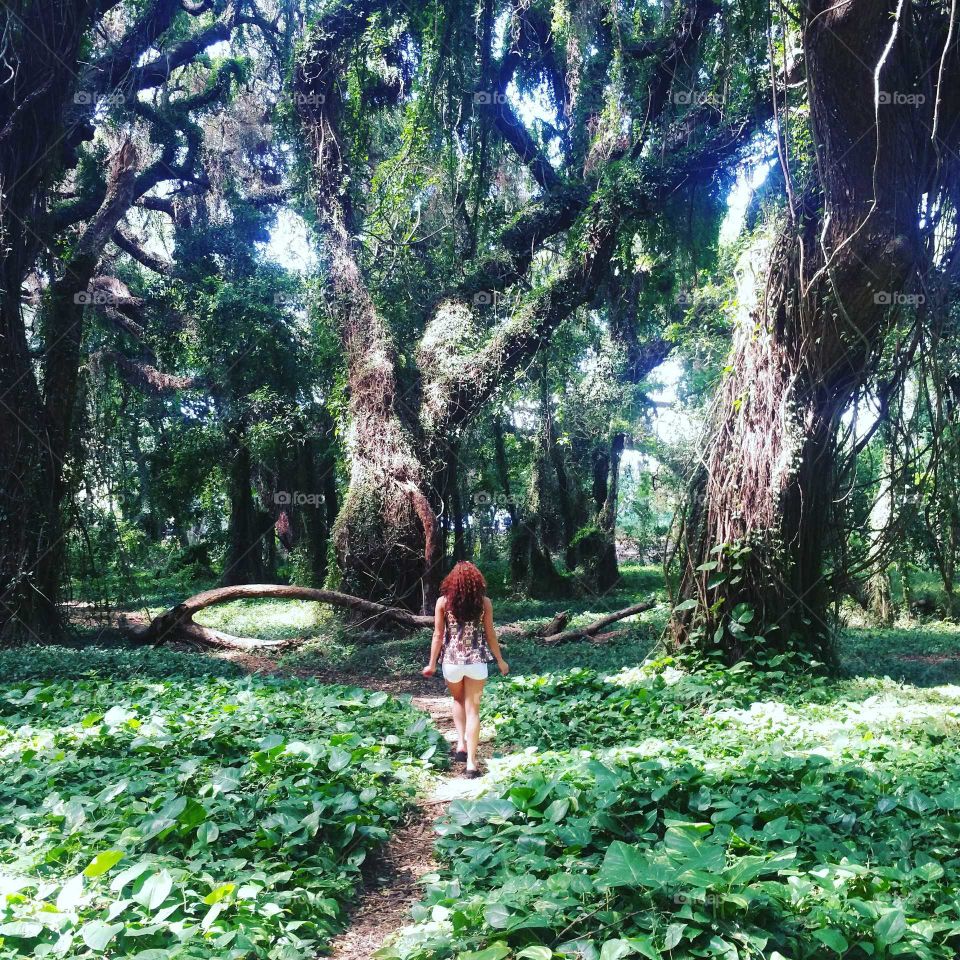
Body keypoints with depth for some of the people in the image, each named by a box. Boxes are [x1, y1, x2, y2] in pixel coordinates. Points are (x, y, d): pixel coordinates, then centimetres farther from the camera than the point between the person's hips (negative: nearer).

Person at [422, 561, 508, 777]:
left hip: (451, 660, 0)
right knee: (473, 709, 7)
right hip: (477, 661, 0)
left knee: (459, 701, 27)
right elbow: (490, 634, 2)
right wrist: (500, 660, 14)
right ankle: (471, 762, 3)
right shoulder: (484, 602, -2)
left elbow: (438, 635, -3)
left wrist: (432, 664, 6)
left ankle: (461, 744, 14)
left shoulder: (443, 601, -4)